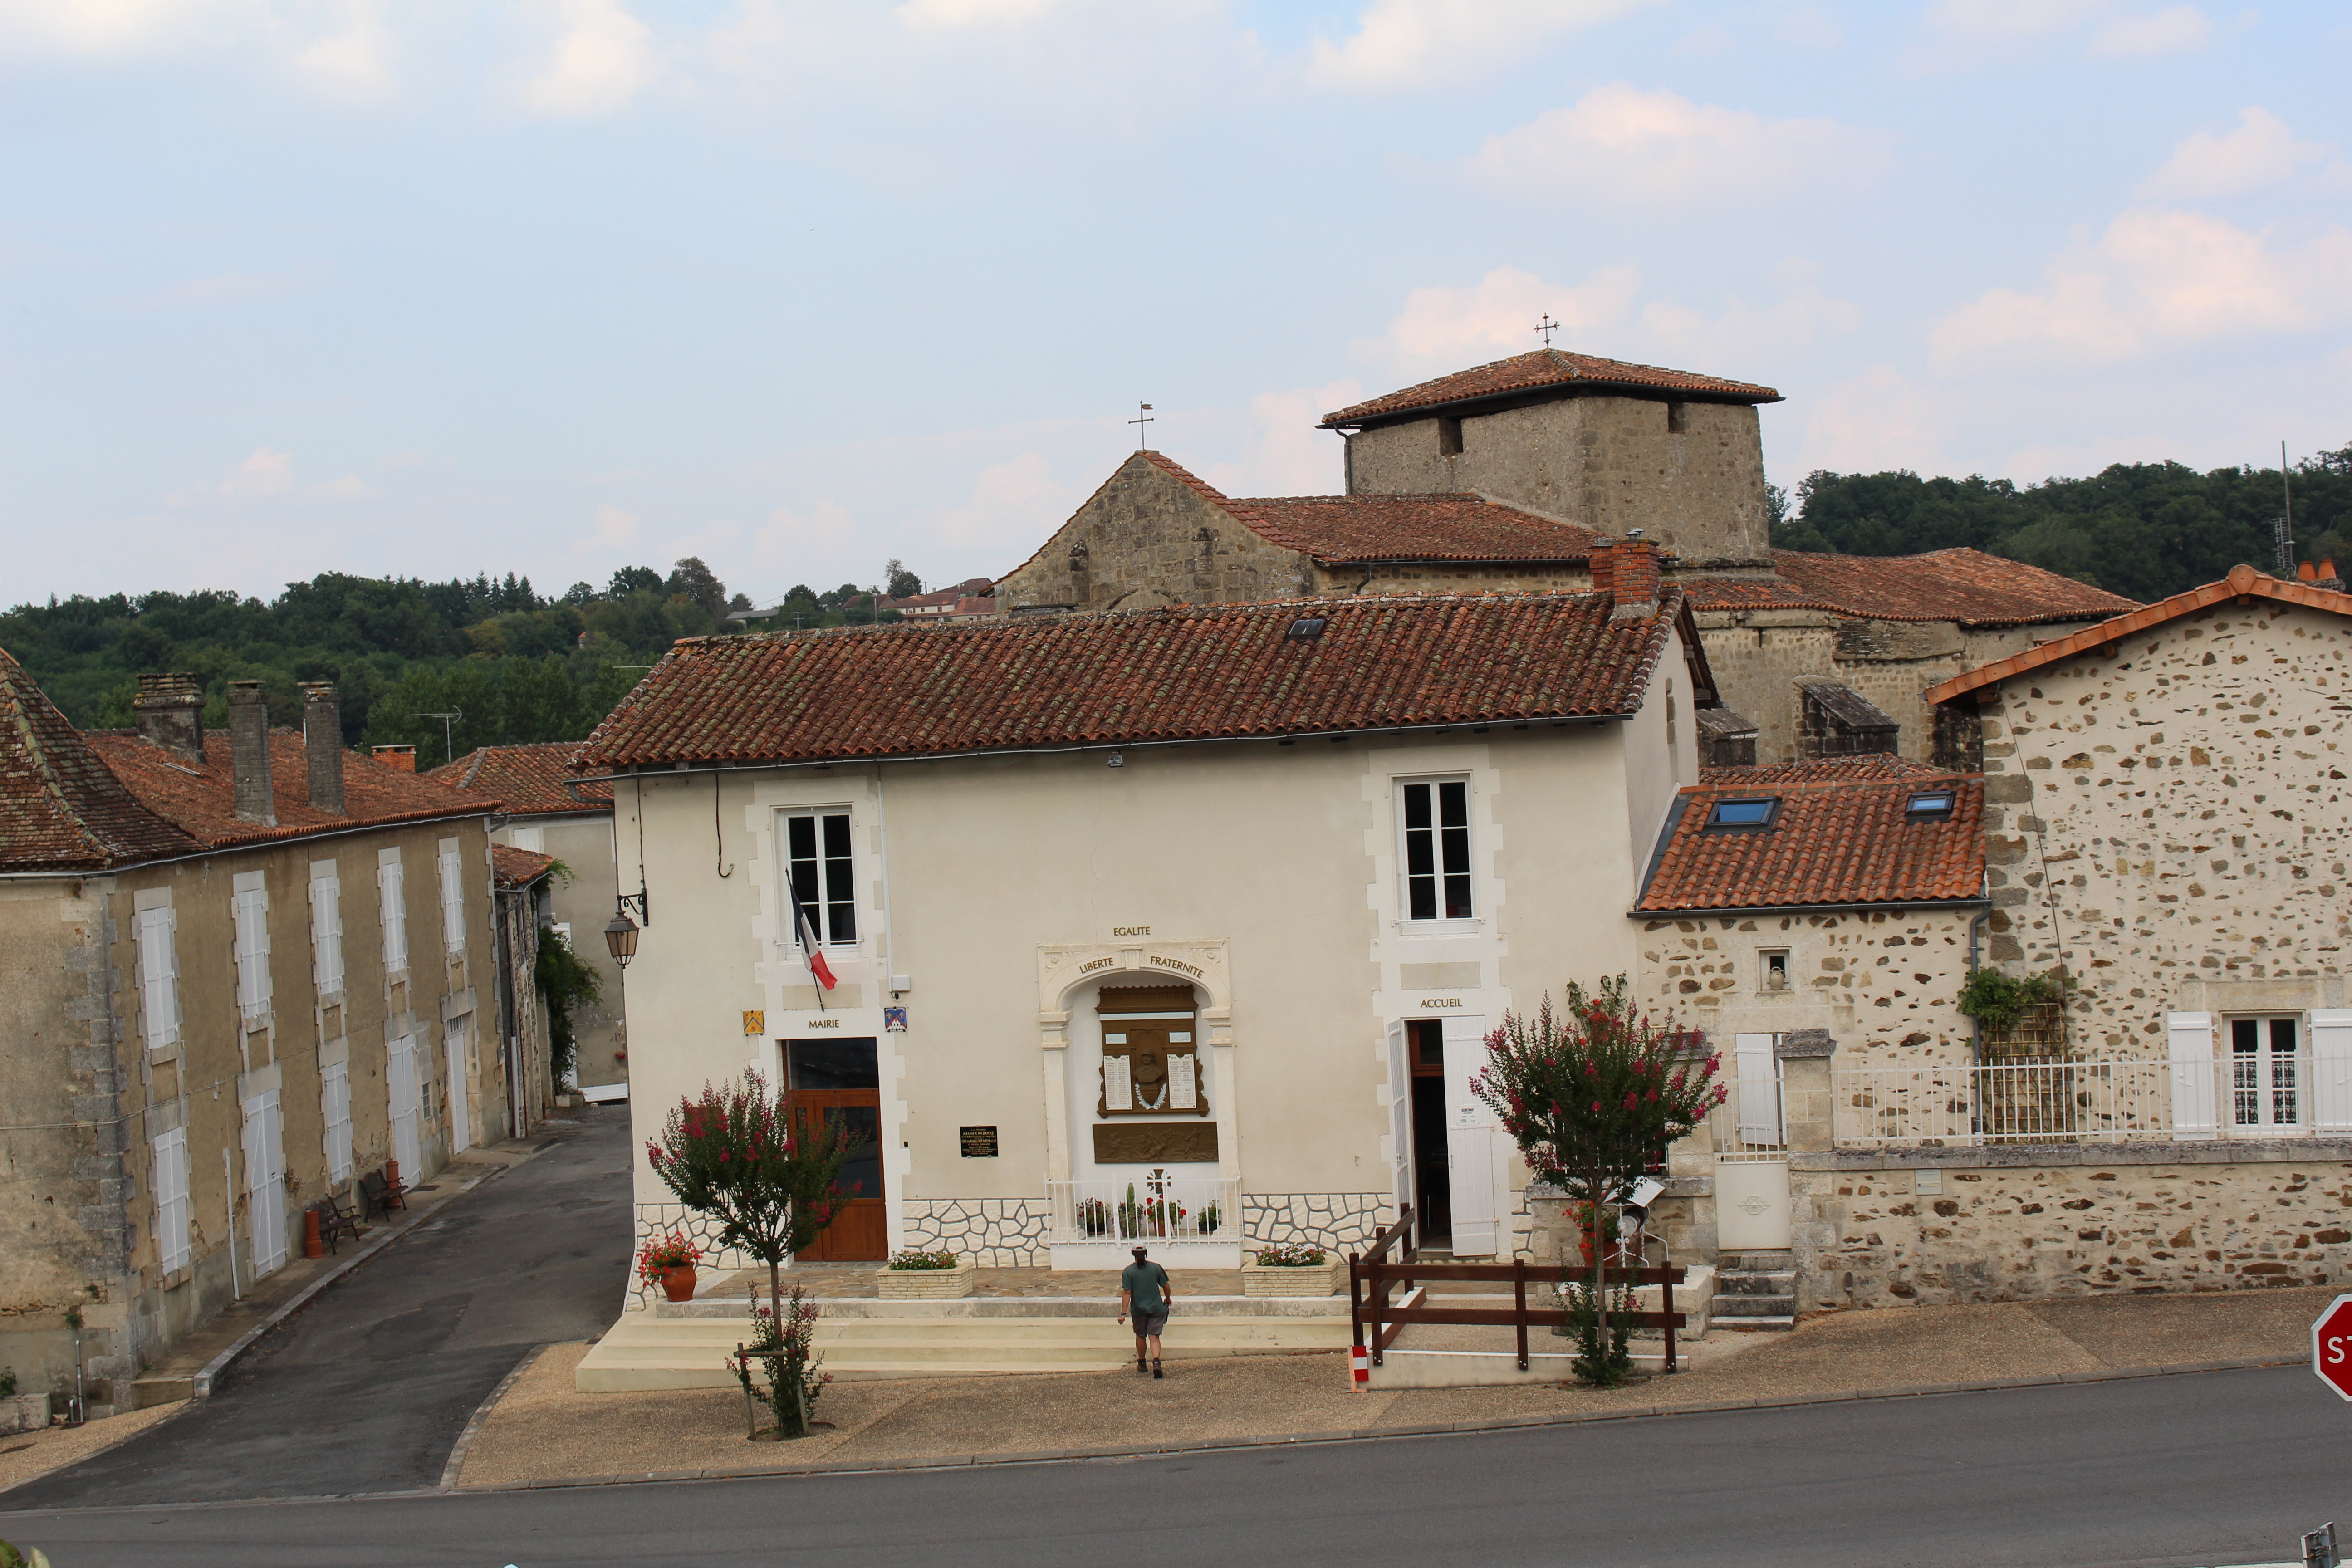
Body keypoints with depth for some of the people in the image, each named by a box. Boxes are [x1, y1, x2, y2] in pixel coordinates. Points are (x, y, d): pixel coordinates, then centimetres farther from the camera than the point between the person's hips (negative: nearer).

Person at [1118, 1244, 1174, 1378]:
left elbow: (1127, 1293, -11)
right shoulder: (1156, 1268, -1)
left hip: (1138, 1309, 0)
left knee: (1141, 1336, 18)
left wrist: (1123, 1313, -11)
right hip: (1156, 1307, 0)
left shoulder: (1128, 1271, -6)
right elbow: (1166, 1287, 5)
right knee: (1154, 1337, -2)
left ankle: (1141, 1364, 31)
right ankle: (1156, 1362, -24)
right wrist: (1168, 1299, 25)